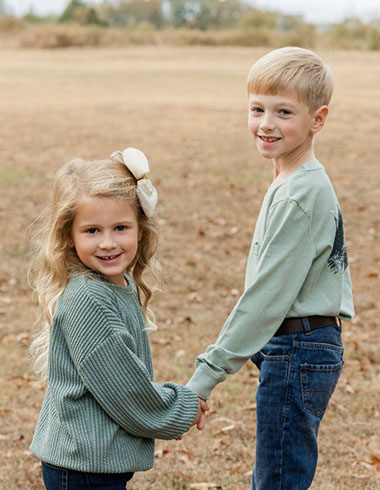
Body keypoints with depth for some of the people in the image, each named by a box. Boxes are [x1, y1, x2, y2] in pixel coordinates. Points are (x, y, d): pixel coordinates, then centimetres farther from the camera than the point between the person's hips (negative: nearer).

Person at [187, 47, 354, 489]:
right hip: (310, 347, 10)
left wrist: (207, 374, -18)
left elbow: (267, 295, -21)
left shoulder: (301, 195, -20)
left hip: (297, 354, -10)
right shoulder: (303, 183, 11)